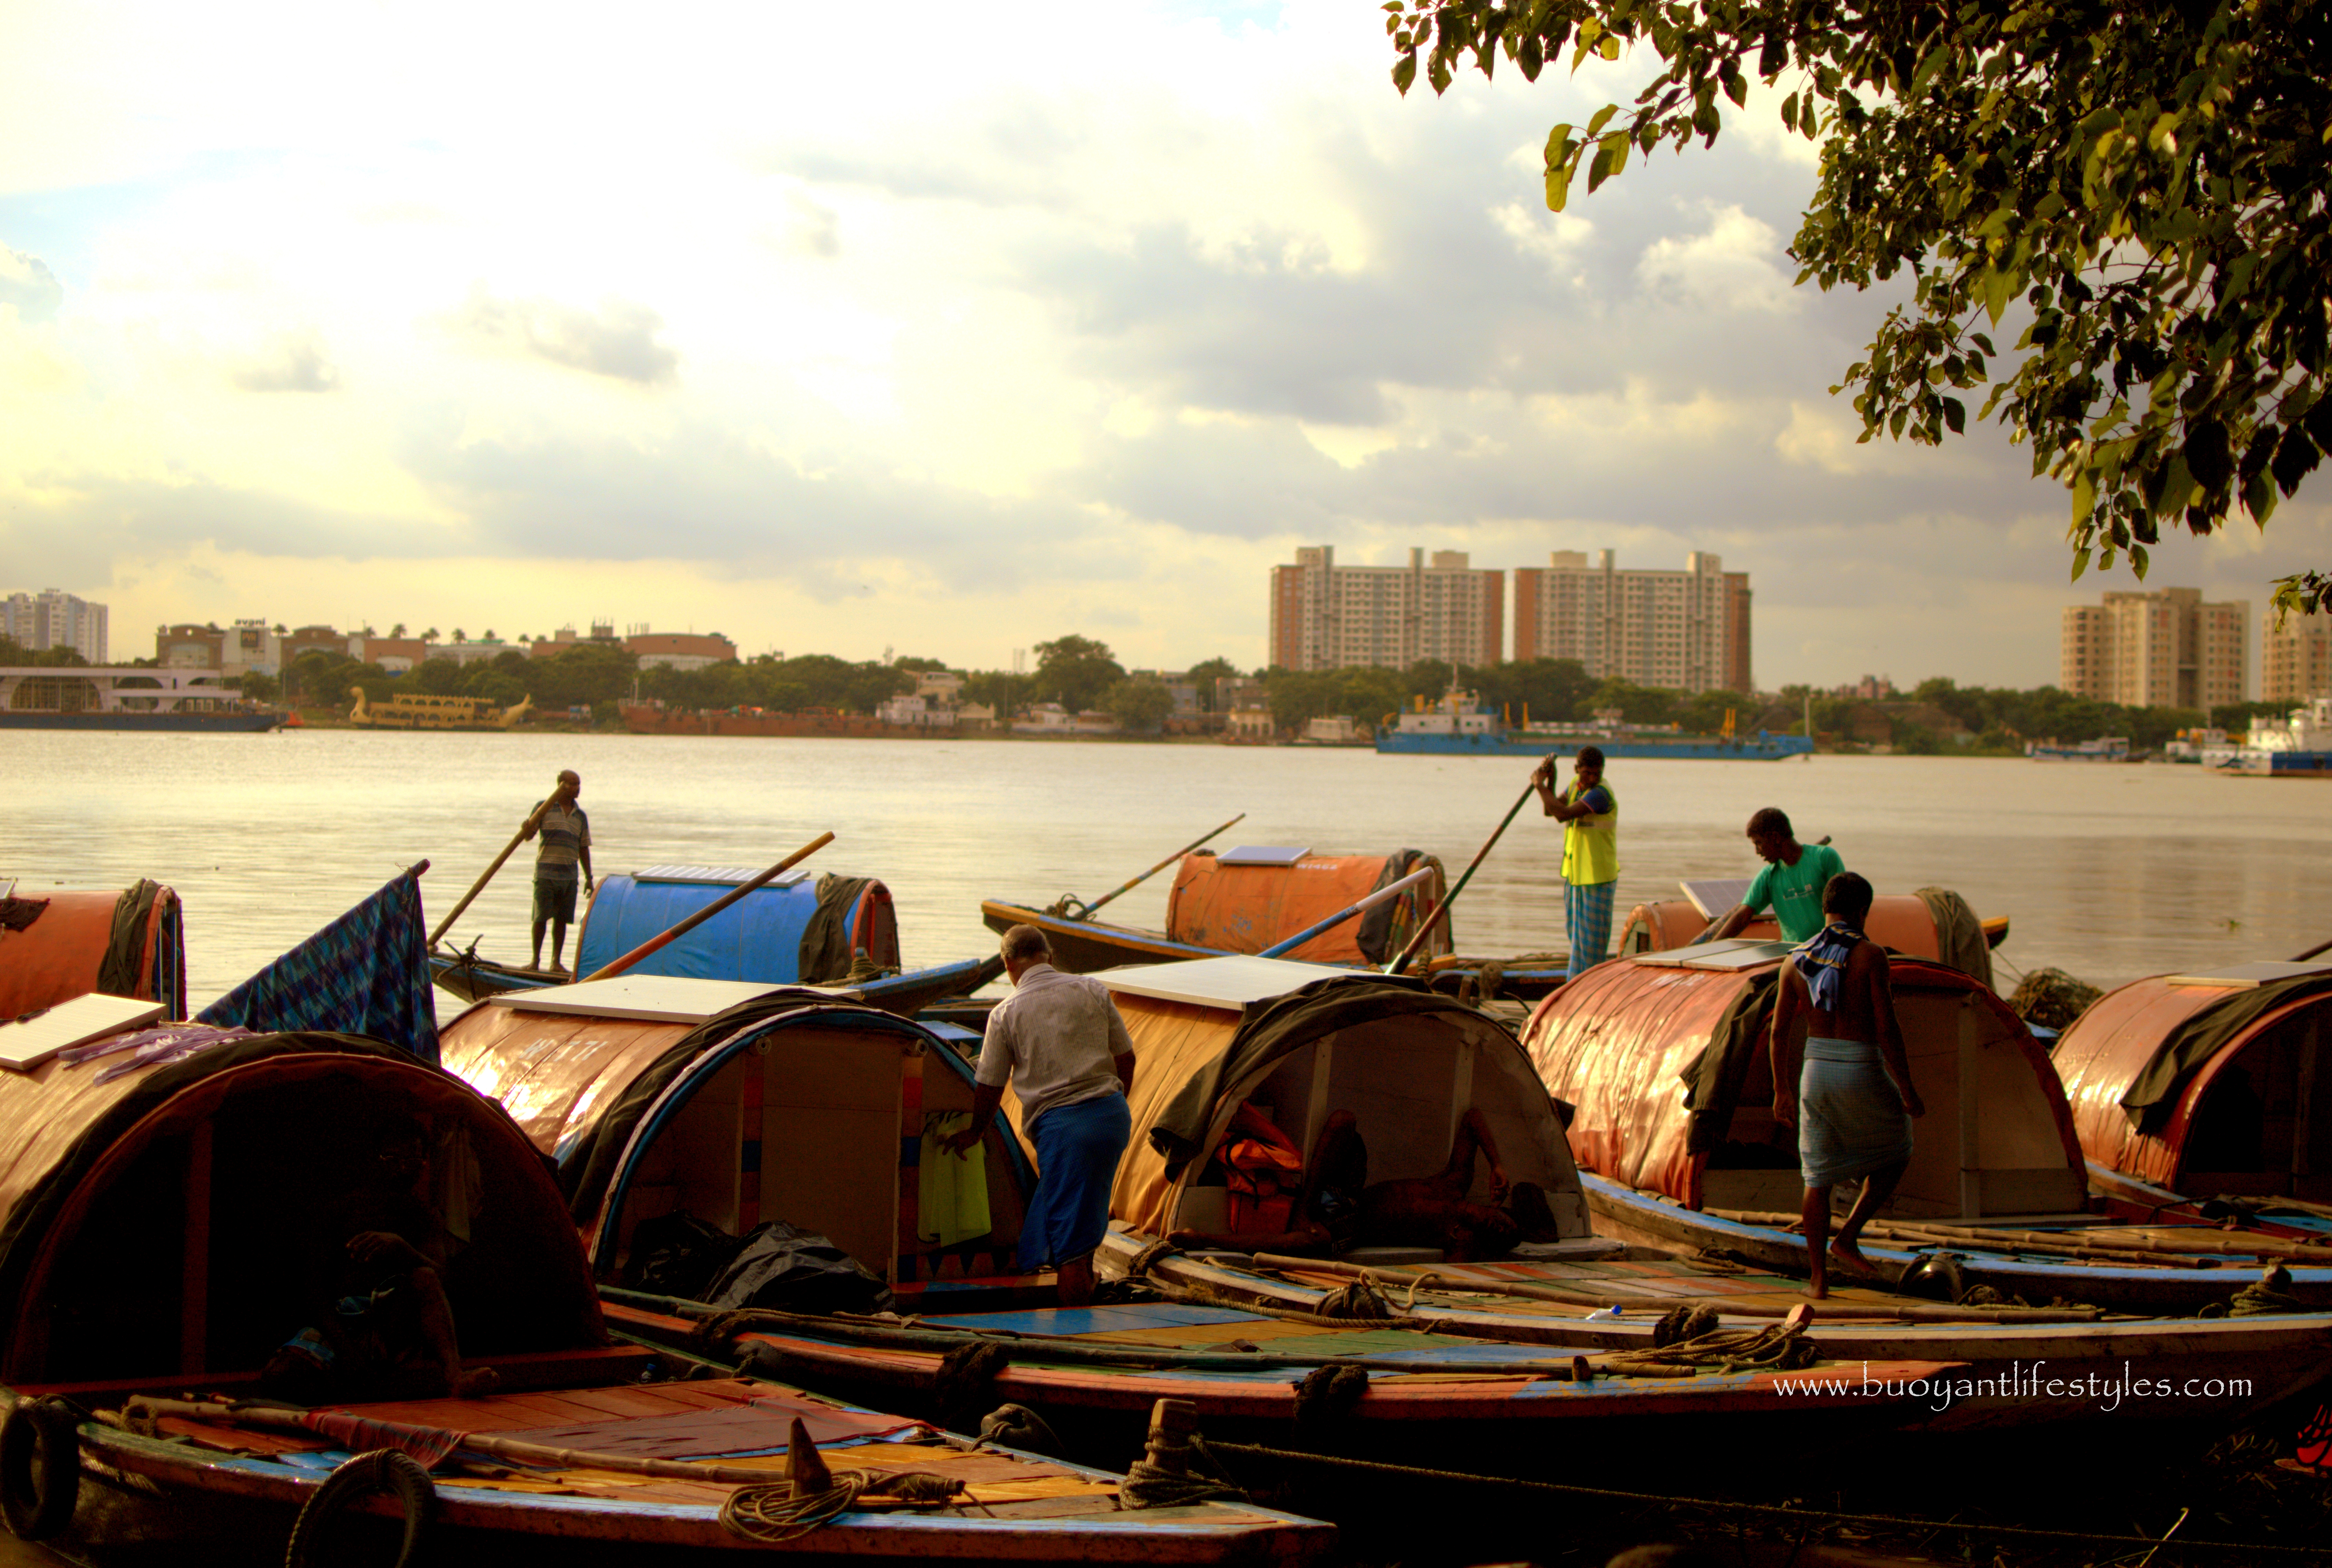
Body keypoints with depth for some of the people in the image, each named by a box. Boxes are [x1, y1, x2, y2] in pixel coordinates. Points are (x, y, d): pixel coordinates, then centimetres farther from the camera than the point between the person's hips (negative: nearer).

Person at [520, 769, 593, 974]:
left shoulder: (580, 816, 13)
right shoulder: (544, 808, 2)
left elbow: (583, 848, 16)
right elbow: (528, 834, -1)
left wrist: (588, 877, 13)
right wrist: (527, 829, -26)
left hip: (569, 875, 4)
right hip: (546, 872, -4)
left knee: (562, 919, 4)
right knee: (541, 917, -5)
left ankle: (556, 962, 11)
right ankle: (536, 960, 4)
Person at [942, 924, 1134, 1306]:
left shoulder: (1006, 1013, -1)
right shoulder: (1093, 991, 7)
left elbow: (989, 1088, 6)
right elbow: (1126, 1059, 12)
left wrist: (975, 1133, 23)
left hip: (1061, 1124, -4)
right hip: (1114, 1115, 4)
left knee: (1069, 1244, -2)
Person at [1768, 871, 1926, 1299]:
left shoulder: (1797, 960, 4)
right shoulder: (1869, 954, -12)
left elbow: (1780, 1032, 7)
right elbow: (1887, 1028, -17)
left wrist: (1782, 1092, 16)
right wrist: (1907, 1089, -10)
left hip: (1816, 1071, 4)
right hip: (1863, 1074, -4)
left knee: (1818, 1177, 13)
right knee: (1895, 1153, 21)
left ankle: (1818, 1277, 13)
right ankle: (1848, 1238, 10)